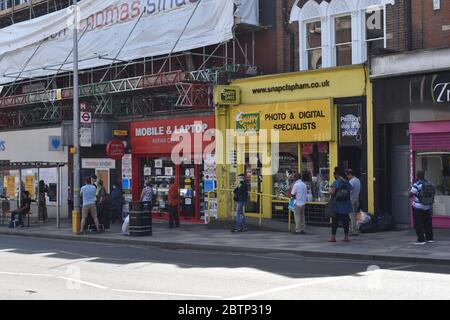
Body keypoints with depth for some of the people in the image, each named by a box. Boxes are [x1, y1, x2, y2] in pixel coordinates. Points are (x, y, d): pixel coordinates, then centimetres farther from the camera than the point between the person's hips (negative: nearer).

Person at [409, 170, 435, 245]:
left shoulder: (417, 184, -15)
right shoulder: (429, 184, 6)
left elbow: (411, 194, -15)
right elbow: (432, 198, 12)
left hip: (418, 208, -6)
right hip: (427, 208, 6)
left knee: (418, 224, 0)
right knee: (427, 223, 16)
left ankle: (421, 239, -2)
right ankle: (430, 238, 23)